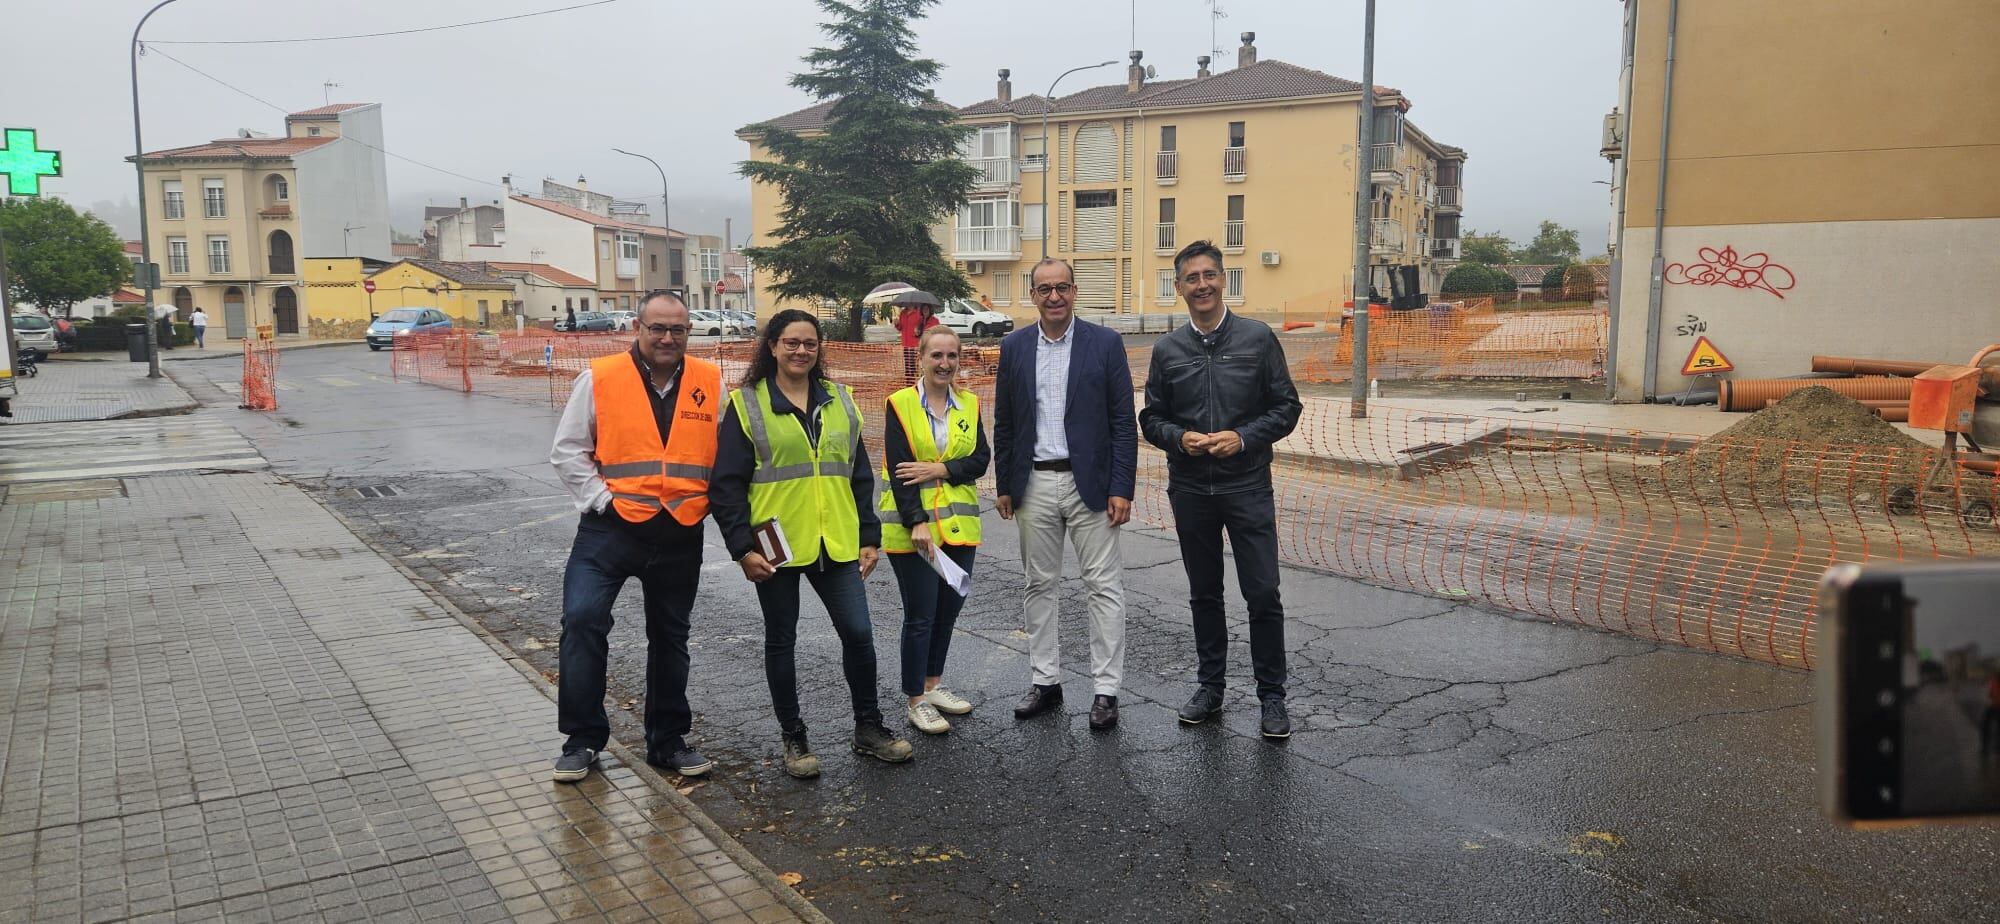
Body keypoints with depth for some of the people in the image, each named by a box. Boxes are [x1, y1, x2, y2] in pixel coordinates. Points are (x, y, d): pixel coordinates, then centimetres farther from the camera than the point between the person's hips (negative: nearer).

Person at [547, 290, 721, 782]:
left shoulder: (711, 382, 1)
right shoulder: (600, 377, -4)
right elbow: (568, 450, -1)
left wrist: (705, 501, 0)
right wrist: (600, 499, -9)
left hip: (681, 534, 2)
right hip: (611, 526, -2)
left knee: (670, 637, 13)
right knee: (582, 619, -14)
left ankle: (669, 741, 28)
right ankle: (582, 739, 3)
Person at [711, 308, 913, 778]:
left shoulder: (839, 400, 9)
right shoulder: (747, 404, -3)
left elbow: (860, 475, 13)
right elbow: (727, 485, -6)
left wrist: (868, 536, 8)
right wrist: (742, 547, -13)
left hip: (835, 545, 3)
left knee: (858, 633, 2)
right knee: (781, 641, 8)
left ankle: (868, 728, 20)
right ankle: (793, 738, 23)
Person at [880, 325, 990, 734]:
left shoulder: (969, 404, 9)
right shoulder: (901, 404, -5)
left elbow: (981, 459, 0)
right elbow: (898, 469, -12)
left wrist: (940, 469, -15)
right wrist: (917, 523, -19)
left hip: (959, 524, 5)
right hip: (912, 527, -5)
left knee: (948, 608, 13)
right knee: (921, 615, 0)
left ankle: (934, 684, 31)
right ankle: (917, 701, 12)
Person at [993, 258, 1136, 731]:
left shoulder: (1105, 343, -3)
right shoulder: (1014, 347, 5)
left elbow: (1123, 422, -4)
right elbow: (1004, 422, 9)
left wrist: (1121, 489, -9)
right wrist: (1005, 485, 7)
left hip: (1090, 482, -3)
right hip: (1034, 484, 3)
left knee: (1104, 586, 0)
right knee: (1039, 585, 11)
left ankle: (1105, 689, 9)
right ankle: (1045, 681, 22)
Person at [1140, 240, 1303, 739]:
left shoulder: (1258, 337, -2)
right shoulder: (1167, 349, 5)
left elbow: (1287, 407, 0)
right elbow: (1152, 418, 9)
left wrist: (1244, 437, -15)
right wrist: (1180, 438, -11)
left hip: (1247, 486, -2)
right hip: (1190, 488, 3)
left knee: (1263, 594, -2)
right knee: (1204, 594, 13)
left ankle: (1272, 696, 12)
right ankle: (1210, 686, 27)